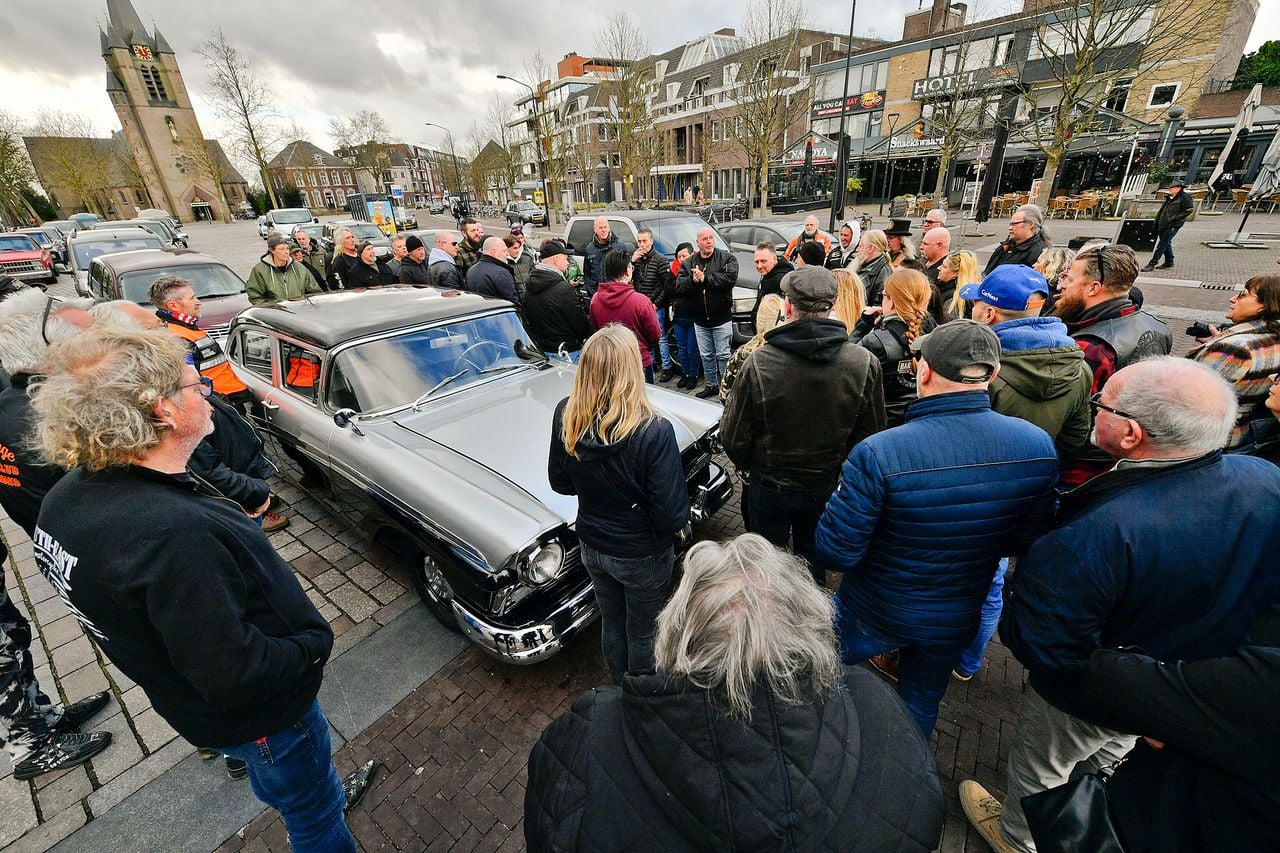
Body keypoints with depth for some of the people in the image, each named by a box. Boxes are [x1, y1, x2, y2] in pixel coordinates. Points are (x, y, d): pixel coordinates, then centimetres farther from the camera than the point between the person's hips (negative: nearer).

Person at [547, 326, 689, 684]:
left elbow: (560, 482, -2)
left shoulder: (566, 417, -17)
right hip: (641, 556, -4)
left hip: (592, 547, 5)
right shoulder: (653, 432, -32)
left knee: (612, 624, 29)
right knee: (642, 634, 23)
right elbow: (672, 516, -25)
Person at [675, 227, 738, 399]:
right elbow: (678, 286, -1)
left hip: (722, 318, -4)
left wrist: (705, 278, -19)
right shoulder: (689, 262, 7)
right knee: (706, 356, 14)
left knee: (723, 355, 1)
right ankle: (712, 385, 29)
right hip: (700, 319, 4)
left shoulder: (727, 258, -3)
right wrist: (692, 280, -20)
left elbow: (730, 278, -21)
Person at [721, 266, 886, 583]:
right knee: (814, 560, 27)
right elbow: (871, 435, -6)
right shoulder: (865, 363, -16)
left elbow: (733, 437, -17)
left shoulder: (759, 361, -24)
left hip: (770, 485, -2)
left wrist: (748, 466, 5)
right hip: (829, 487, 3)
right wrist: (842, 470, 12)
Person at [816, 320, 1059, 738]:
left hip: (874, 614, -4)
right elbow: (1028, 539, -3)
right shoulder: (1038, 446, -17)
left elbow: (835, 552, -26)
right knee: (922, 703, 31)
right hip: (958, 620, 4)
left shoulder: (877, 454, -34)